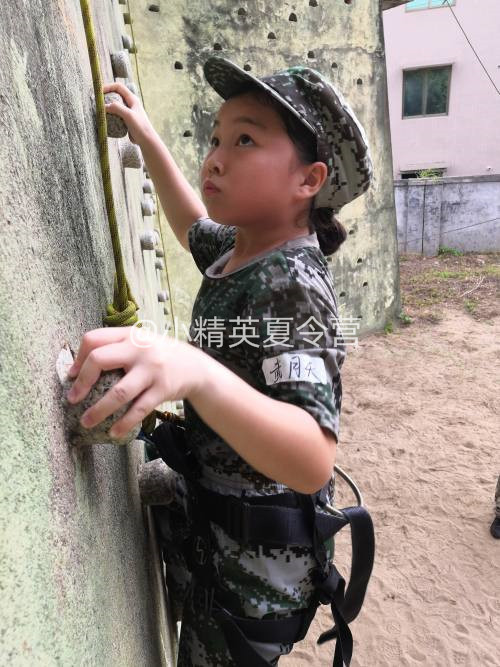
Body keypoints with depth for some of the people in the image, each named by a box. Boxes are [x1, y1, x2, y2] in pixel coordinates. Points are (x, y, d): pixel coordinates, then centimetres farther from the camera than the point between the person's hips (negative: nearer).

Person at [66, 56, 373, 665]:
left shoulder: (292, 285, -29)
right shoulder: (240, 249, -2)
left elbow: (312, 461, -40)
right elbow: (195, 225, 21)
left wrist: (195, 372, -55)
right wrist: (147, 137, 15)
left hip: (254, 562, -7)